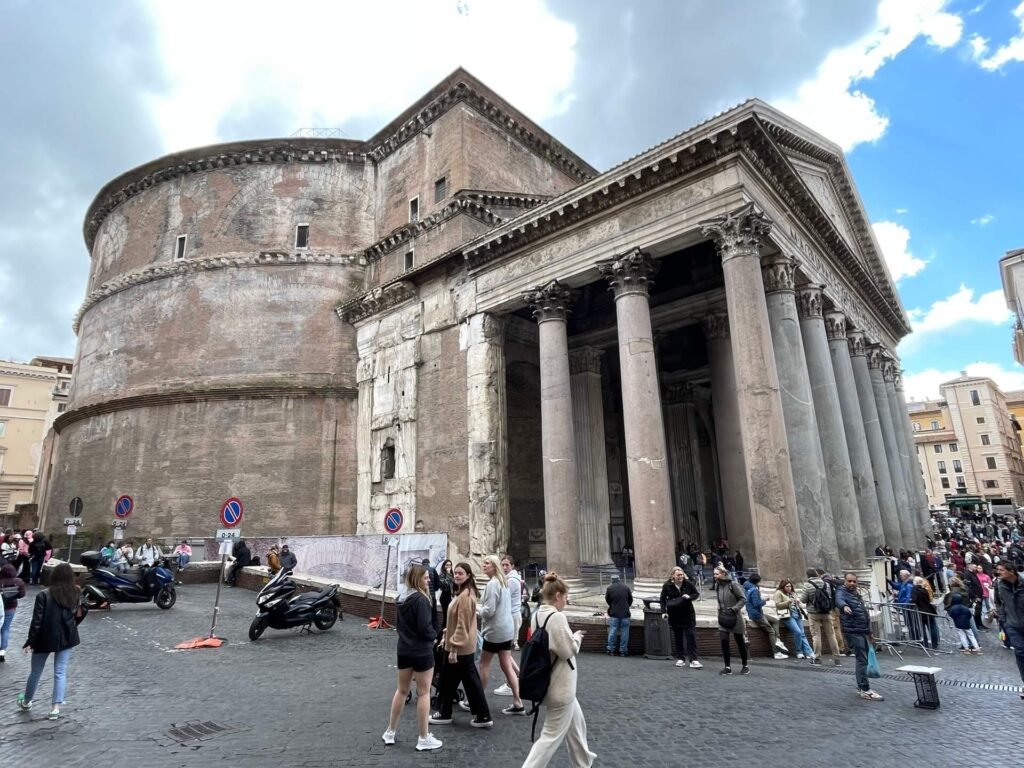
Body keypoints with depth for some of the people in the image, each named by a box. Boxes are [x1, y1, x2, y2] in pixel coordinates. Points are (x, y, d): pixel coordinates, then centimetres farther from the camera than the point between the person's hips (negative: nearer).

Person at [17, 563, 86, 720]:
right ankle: (56, 707, 4)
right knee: (60, 673, 8)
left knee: (36, 672, 19)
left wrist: (30, 641, -7)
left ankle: (26, 702, 39)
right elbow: (77, 617, 2)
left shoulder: (44, 595, -13)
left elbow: (37, 621, -13)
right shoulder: (76, 595, -2)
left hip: (45, 639, -2)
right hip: (66, 638, 2)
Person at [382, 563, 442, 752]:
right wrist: (434, 635, -4)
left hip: (404, 649, 8)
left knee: (402, 690, 19)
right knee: (423, 693, 3)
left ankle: (390, 732, 29)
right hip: (422, 651, -8)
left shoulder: (402, 598, 6)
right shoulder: (421, 599, -20)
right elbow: (425, 627, -22)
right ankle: (424, 738, 12)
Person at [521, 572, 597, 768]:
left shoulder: (537, 615, 2)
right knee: (552, 736, 3)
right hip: (560, 687, -10)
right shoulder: (557, 617, -25)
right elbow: (567, 650, -22)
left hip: (550, 683, 10)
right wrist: (577, 637, -5)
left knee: (577, 723, 27)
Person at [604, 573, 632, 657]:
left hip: (614, 613, -1)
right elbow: (630, 600, 10)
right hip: (625, 613, 1)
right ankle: (623, 650, 11)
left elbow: (607, 600, 8)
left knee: (612, 631, 6)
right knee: (624, 632, 7)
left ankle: (611, 650, 13)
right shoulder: (626, 587, 1)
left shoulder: (609, 588, -3)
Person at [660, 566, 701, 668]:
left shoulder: (688, 583, -7)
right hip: (674, 615, 0)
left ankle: (693, 660, 0)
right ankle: (680, 659, 18)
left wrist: (689, 597, -16)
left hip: (688, 614, 0)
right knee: (678, 637, 7)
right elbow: (662, 599, 2)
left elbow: (696, 594, 6)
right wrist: (664, 611, -8)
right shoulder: (667, 585, -7)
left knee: (690, 636, -3)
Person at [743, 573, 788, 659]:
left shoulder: (747, 589, 8)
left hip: (759, 613, 10)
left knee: (775, 620, 18)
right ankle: (776, 653, 2)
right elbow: (757, 604, -25)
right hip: (756, 615, -10)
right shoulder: (754, 590, -21)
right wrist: (764, 600, -8)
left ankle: (777, 640, 4)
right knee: (771, 631, -1)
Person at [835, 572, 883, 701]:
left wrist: (869, 631, 27)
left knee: (862, 659, 13)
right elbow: (839, 600, -33)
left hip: (863, 631, 9)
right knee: (861, 660, -11)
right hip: (853, 631, -9)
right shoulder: (841, 592, -8)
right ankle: (865, 690, -10)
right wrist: (844, 606, -56)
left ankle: (860, 687, 22)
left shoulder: (857, 594, 19)